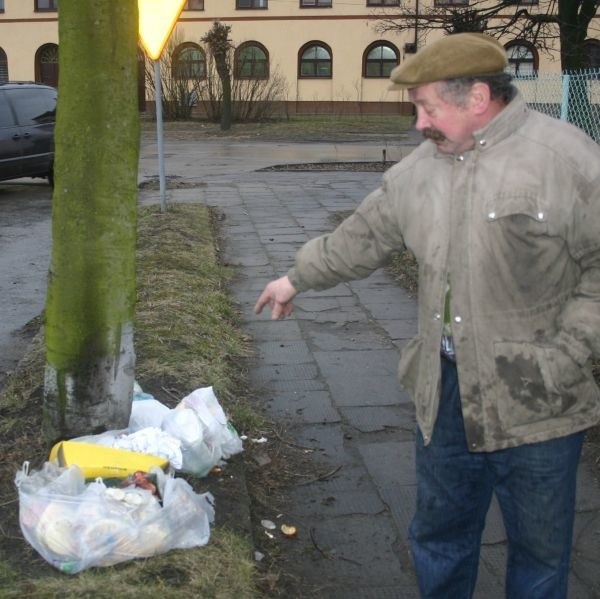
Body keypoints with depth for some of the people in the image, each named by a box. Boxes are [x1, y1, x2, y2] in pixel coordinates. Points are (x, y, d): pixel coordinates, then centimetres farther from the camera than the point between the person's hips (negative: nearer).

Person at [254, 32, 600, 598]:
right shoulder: (420, 168, 5)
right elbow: (361, 238, 18)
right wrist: (297, 278, 27)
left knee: (540, 545, 13)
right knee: (439, 532, 20)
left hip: (537, 401, -4)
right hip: (445, 390, 5)